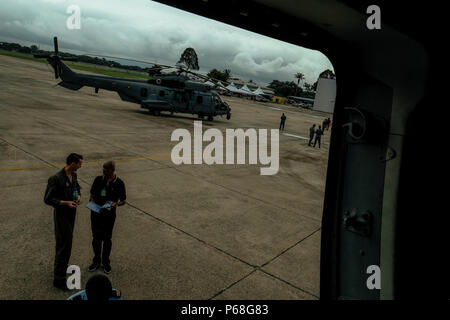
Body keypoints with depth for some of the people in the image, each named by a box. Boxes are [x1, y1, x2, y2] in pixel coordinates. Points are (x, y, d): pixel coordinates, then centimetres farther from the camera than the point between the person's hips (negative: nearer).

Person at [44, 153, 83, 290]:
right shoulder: (56, 179, -24)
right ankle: (58, 279, 8)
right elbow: (47, 199, -20)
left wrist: (78, 196, -1)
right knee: (64, 245, -3)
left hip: (71, 212, 8)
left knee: (67, 241, 22)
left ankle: (61, 266, 42)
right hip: (61, 214, -8)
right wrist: (66, 203, -25)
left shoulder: (73, 174, 1)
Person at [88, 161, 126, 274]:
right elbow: (92, 194, 10)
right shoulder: (98, 179, -1)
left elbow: (123, 200, -2)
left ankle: (105, 262, 29)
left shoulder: (119, 183, -9)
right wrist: (92, 202, -11)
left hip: (109, 215, -2)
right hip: (96, 213, 2)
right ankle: (96, 261, 32)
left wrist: (116, 204, -23)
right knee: (96, 238, 13)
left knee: (107, 239, 11)